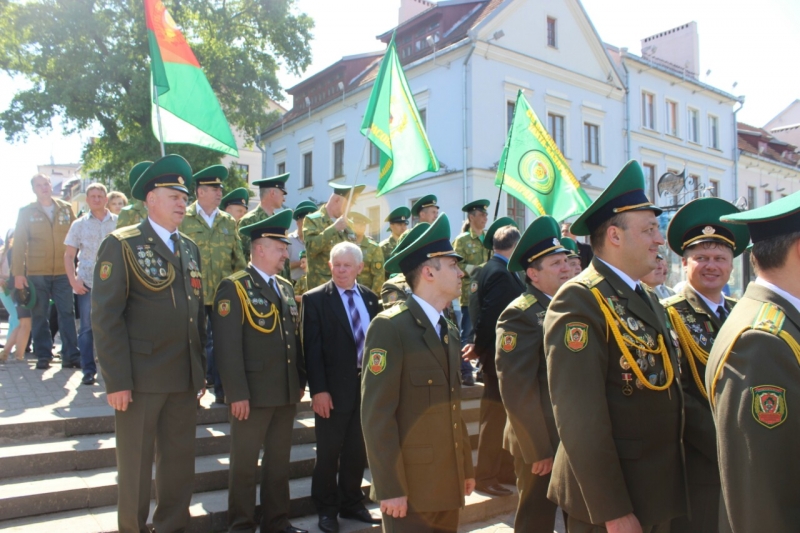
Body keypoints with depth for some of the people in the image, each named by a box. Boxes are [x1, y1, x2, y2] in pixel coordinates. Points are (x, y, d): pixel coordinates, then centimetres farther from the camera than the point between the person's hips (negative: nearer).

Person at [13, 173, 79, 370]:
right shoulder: (26, 212, 4)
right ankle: (43, 356, 14)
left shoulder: (66, 208, 8)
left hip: (63, 271, 1)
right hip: (36, 272, -1)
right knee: (40, 315, 6)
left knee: (67, 313, 0)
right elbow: (19, 243, 2)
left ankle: (71, 355, 5)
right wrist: (18, 272, -5)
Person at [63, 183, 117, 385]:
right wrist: (73, 280, -5)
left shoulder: (118, 222, 5)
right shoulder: (79, 224, 8)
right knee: (87, 328, 2)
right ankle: (88, 370, 10)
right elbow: (69, 255, 8)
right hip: (86, 284, 1)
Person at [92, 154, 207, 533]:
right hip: (140, 378, -5)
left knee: (180, 462, 14)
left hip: (185, 378, 6)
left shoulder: (189, 248, 12)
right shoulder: (122, 244, -7)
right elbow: (105, 316, -12)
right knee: (136, 464, 10)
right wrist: (116, 380, -15)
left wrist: (201, 369, 11)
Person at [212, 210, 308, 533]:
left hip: (287, 392, 7)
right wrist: (237, 394, -19)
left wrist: (301, 380, 12)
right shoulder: (234, 288, -9)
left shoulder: (286, 287, 13)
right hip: (253, 393, -7)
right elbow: (227, 346, -15)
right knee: (244, 464, 7)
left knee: (279, 461, 17)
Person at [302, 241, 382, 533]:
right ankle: (327, 509, 26)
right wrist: (318, 390, -16)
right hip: (334, 387, -4)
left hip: (367, 384, 4)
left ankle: (352, 504, 32)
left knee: (357, 450, 15)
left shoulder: (370, 297, 8)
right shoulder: (315, 299, -7)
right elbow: (312, 348, -11)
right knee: (329, 452, 9)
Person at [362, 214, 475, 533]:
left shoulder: (450, 332, 13)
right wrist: (390, 488, -18)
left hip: (448, 484, 7)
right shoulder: (389, 327, -13)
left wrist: (466, 468, 15)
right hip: (410, 485, -7)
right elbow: (377, 414, -17)